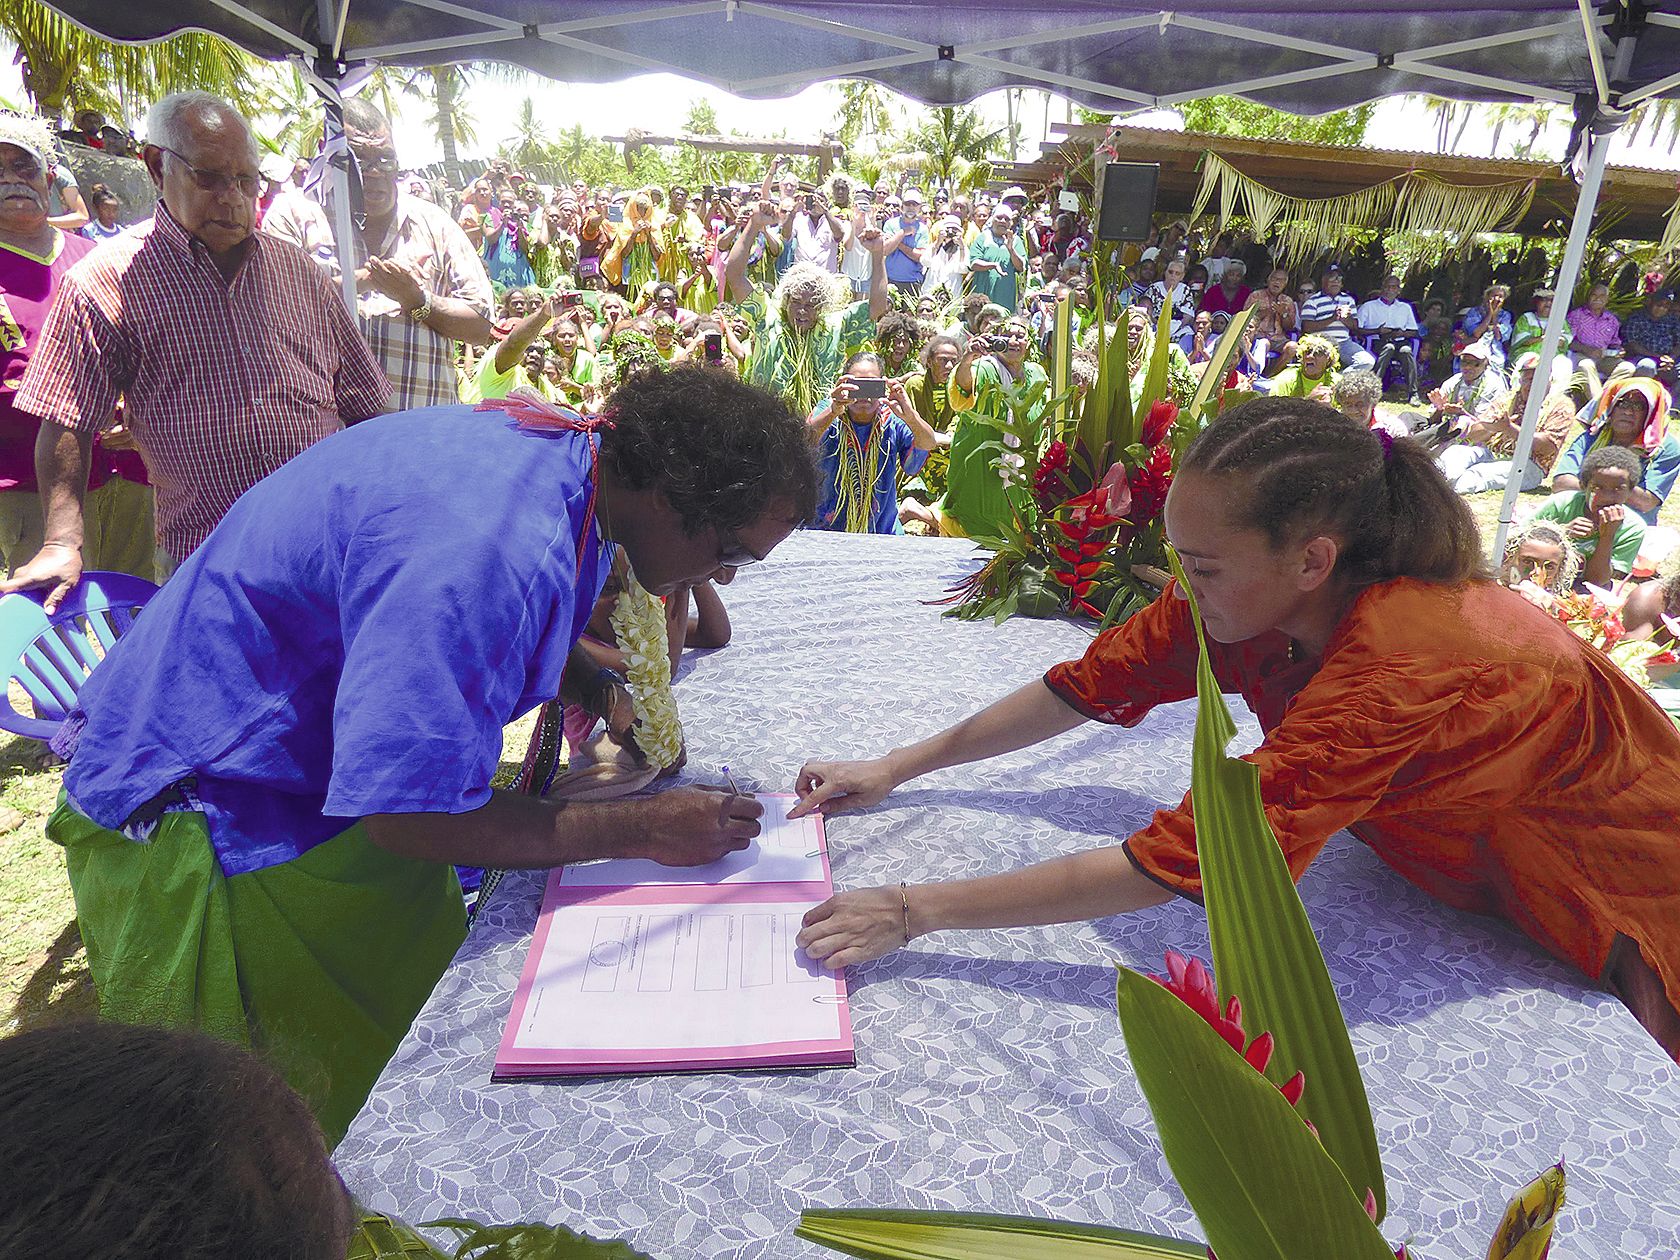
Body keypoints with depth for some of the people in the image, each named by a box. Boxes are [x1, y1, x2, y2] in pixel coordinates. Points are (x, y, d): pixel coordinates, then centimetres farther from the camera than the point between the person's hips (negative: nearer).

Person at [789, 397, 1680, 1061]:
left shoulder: (1397, 667, -44)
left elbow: (1172, 864, -46)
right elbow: (1088, 685, -15)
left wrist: (915, 911, -42)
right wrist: (896, 768, -15)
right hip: (1464, 859, 5)